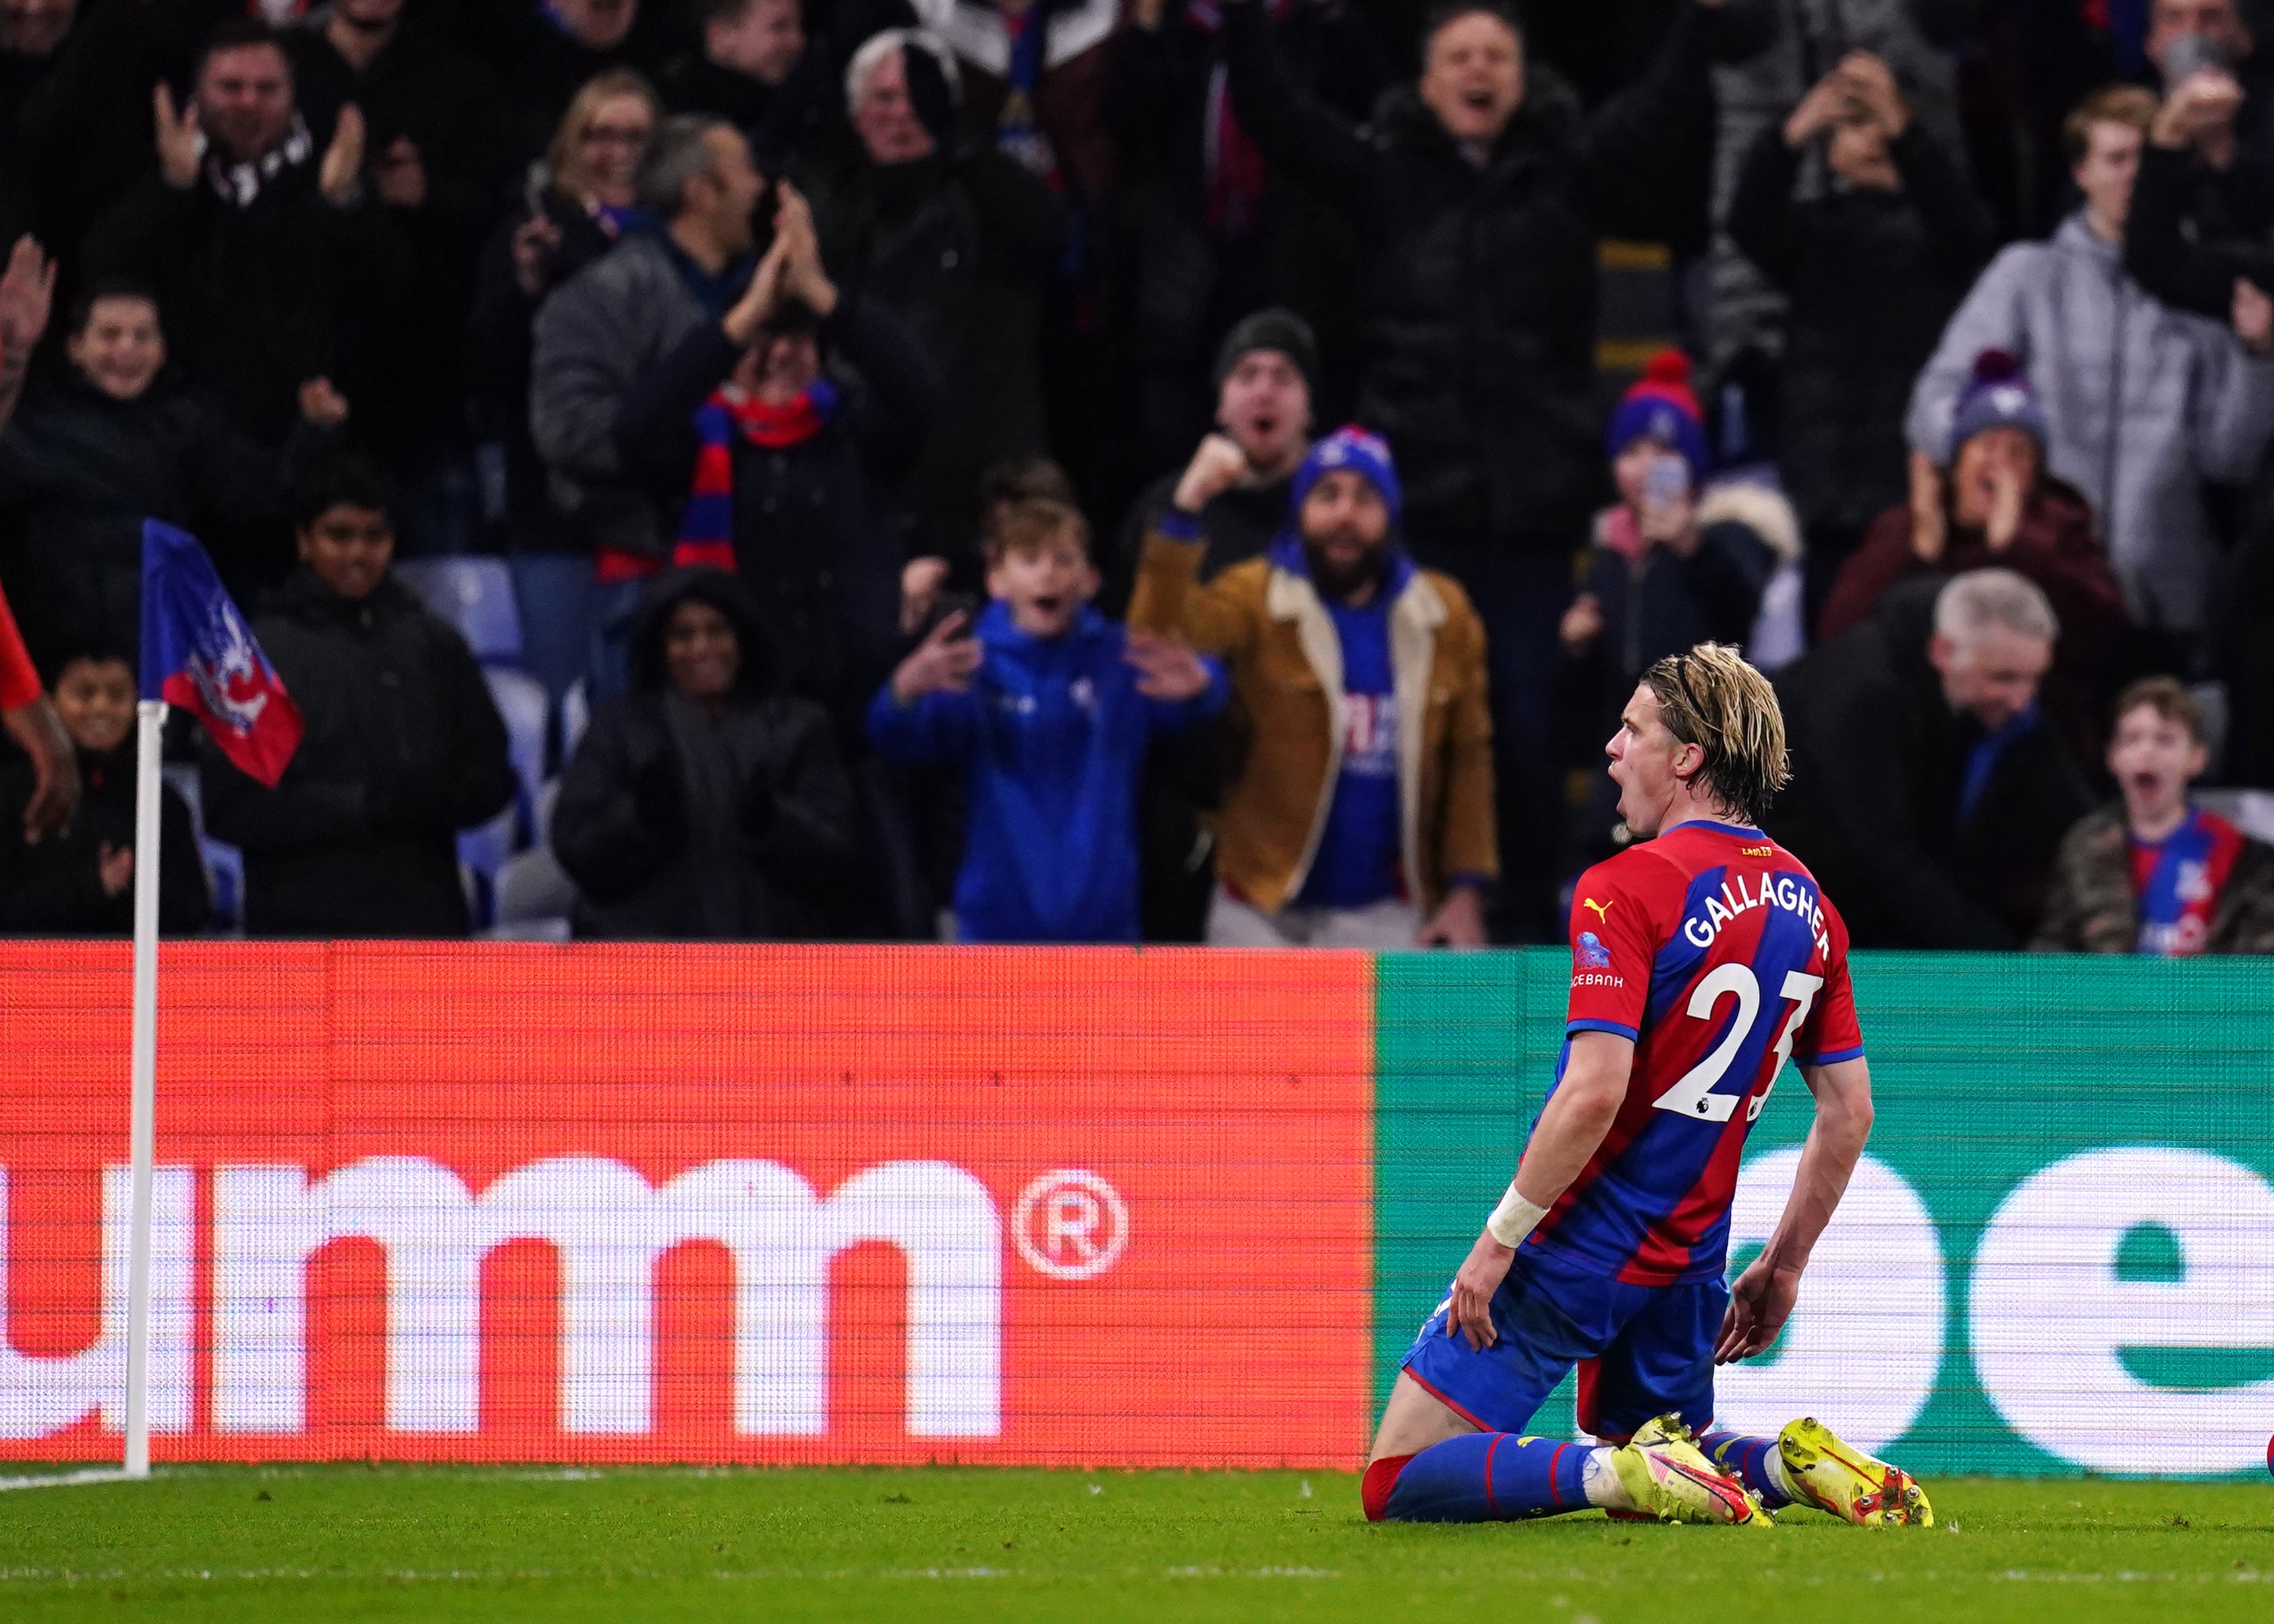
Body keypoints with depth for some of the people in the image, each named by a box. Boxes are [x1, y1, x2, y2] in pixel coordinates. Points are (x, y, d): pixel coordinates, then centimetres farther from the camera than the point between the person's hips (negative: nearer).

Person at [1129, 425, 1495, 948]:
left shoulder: (1442, 612, 3)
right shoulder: (1256, 597, -4)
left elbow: (1467, 757, 6)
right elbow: (1161, 638, -23)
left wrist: (1466, 890, 0)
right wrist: (1184, 513, -34)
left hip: (1383, 918, 1)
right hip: (1262, 912, -1)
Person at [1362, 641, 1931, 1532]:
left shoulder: (1627, 888, -16)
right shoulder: (1807, 906, 7)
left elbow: (1594, 1092, -24)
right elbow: (1849, 1111, 11)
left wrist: (1499, 1240, -17)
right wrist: (1783, 1265, 19)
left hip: (1575, 1253, -7)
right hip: (1687, 1259, 7)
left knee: (1397, 1481, -3)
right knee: (1673, 1447, 27)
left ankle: (1620, 1475, -21)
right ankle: (1795, 1465, -2)